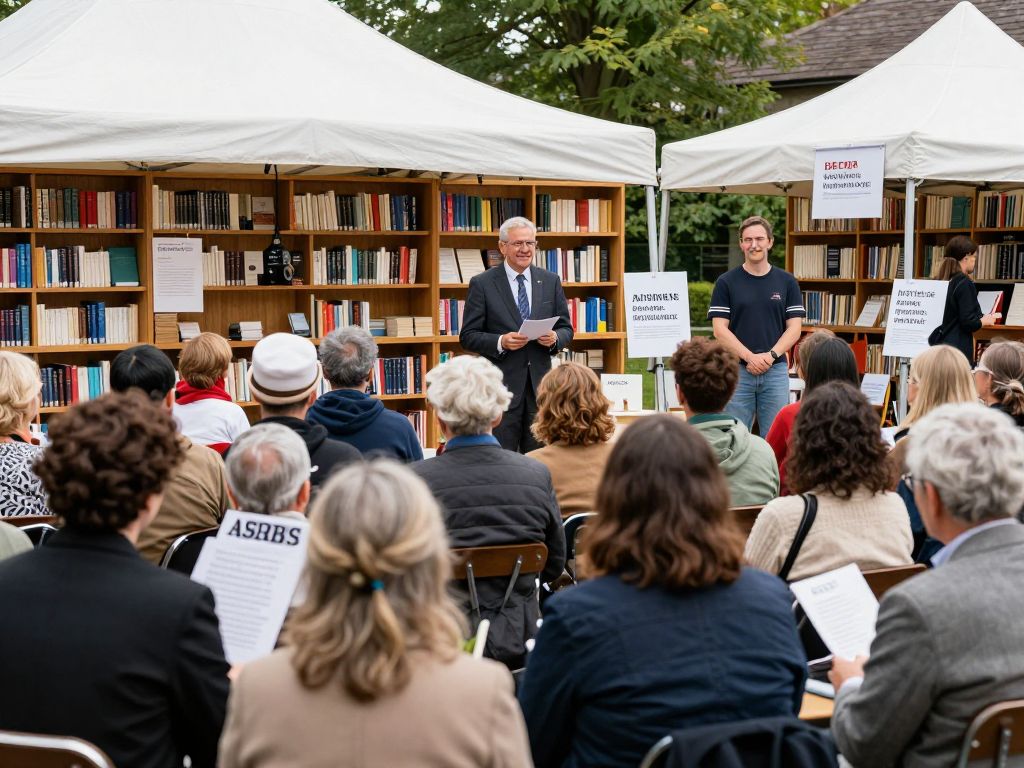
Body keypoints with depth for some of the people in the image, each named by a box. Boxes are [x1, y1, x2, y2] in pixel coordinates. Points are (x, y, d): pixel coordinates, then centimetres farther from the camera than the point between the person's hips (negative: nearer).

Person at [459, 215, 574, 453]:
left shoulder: (550, 281, 9)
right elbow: (468, 336, -2)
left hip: (540, 386, 3)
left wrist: (555, 338, -10)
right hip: (500, 386, -3)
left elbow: (566, 328, 13)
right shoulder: (482, 284, -1)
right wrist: (500, 342, -19)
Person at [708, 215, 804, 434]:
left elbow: (794, 328, 3)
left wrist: (771, 355, -12)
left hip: (776, 370, 1)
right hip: (737, 371, -1)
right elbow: (720, 330, -3)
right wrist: (749, 357, -14)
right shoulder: (726, 282, 2)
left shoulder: (787, 282, 7)